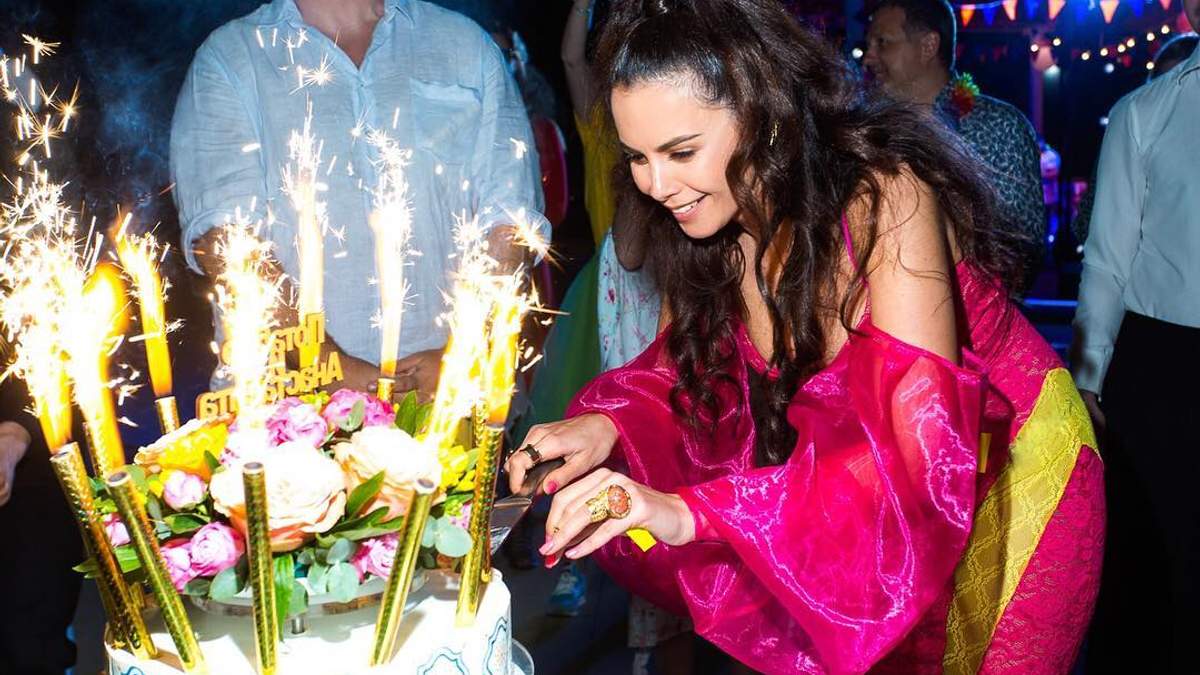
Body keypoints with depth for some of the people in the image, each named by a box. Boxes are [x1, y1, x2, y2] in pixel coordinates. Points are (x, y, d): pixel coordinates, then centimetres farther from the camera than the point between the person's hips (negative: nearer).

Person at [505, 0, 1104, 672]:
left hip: (1000, 478, -5)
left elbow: (920, 459, -38)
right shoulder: (715, 219, -12)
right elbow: (689, 363, -1)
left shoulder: (884, 197, -31)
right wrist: (605, 422, -23)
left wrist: (689, 511, -47)